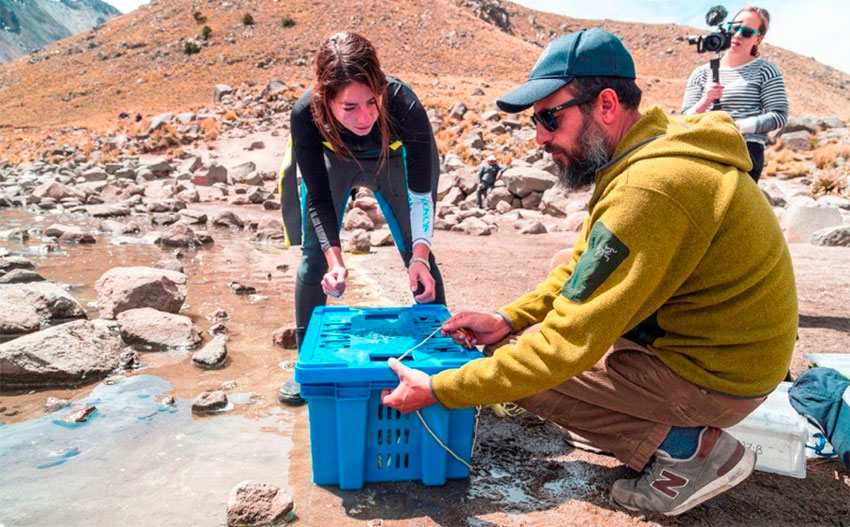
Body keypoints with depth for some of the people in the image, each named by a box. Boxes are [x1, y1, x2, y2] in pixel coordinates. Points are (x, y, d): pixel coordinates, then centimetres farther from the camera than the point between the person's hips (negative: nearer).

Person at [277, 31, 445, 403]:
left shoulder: (404, 105, -39)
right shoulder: (306, 115, -36)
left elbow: (421, 191, -27)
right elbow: (319, 198, -25)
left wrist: (419, 256, -37)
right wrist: (334, 258, -37)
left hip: (390, 161, 0)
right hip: (332, 163, 1)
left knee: (418, 255, -5)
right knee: (315, 257, -4)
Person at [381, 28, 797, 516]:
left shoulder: (647, 191, -31)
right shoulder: (647, 151, 2)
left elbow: (568, 344, -30)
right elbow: (583, 266, 10)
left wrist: (437, 390, -23)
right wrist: (508, 319, -3)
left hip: (717, 374, -9)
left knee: (526, 369, -13)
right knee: (517, 339, 13)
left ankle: (694, 449, -1)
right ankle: (683, 426, 12)